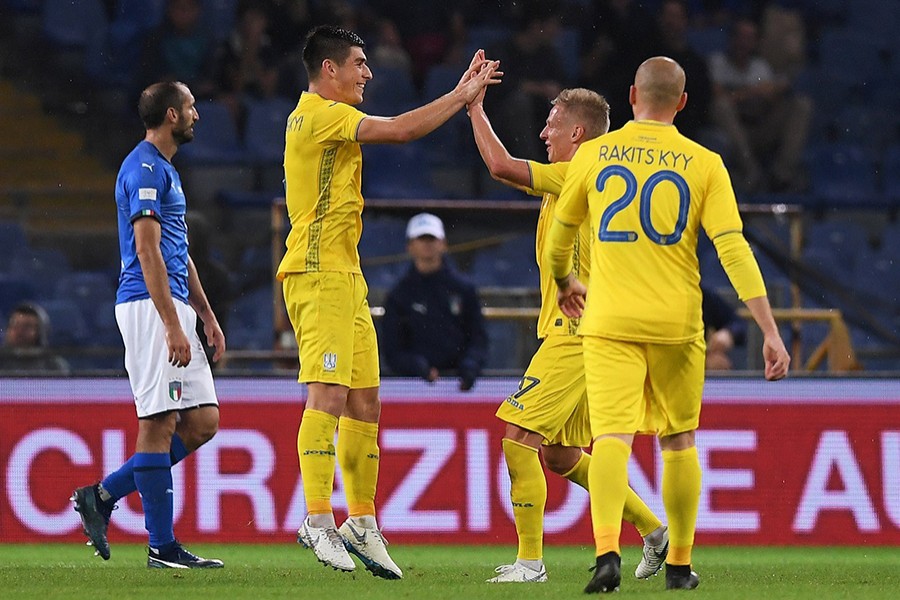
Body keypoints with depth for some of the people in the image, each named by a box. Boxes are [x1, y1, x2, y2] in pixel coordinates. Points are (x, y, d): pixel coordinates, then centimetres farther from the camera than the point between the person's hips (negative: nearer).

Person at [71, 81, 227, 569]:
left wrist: (207, 317, 23)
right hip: (149, 307, -10)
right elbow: (147, 250, -18)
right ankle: (162, 547, -7)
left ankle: (102, 495, 11)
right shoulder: (144, 168, -11)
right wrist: (173, 326, -22)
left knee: (202, 421, 6)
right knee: (159, 422, -8)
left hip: (173, 307, 10)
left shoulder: (164, 170, 21)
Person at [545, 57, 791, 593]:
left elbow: (560, 234, 16)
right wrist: (770, 331, -7)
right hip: (676, 322, 0)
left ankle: (607, 552, -30)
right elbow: (734, 250, -7)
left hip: (610, 322, 0)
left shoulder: (593, 155, 3)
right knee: (679, 441, 16)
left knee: (612, 437, -9)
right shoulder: (704, 164, 0)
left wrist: (564, 281, 37)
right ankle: (680, 565, 22)